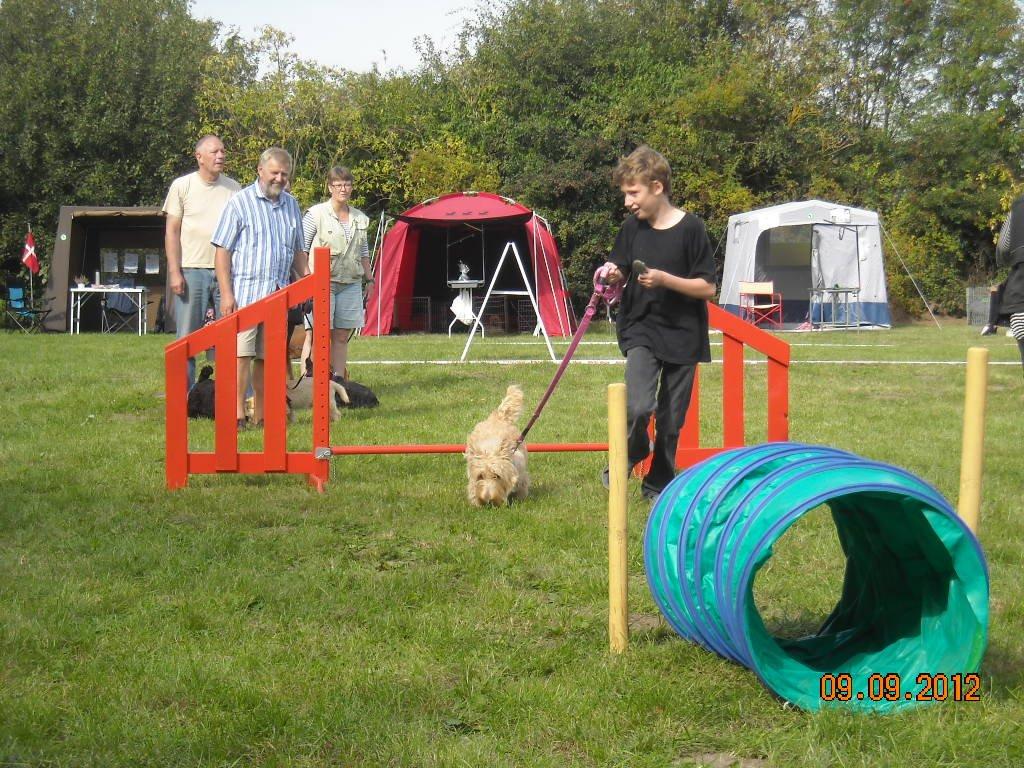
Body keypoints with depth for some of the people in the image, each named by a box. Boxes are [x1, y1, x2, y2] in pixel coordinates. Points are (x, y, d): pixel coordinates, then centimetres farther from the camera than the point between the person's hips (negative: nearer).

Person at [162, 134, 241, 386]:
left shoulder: (233, 188, 8)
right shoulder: (182, 186, 2)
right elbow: (172, 231, 1)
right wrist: (174, 272, -6)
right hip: (192, 271, -2)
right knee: (188, 337, 2)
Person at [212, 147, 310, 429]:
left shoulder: (291, 205, 16)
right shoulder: (239, 202, -1)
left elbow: (297, 252, 25)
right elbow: (223, 250, -4)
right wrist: (226, 293, -11)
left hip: (278, 294, 5)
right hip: (245, 291, -5)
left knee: (268, 357, 8)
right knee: (241, 353, -9)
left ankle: (261, 414, 14)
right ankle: (237, 413, -8)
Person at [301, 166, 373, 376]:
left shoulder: (360, 219, 14)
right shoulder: (316, 214, -2)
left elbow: (364, 252, 23)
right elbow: (301, 249, -2)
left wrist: (368, 278, 19)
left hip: (351, 284, 5)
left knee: (341, 336, 8)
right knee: (315, 335, -9)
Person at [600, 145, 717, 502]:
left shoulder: (691, 228, -10)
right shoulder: (632, 228, 2)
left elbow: (707, 288, -9)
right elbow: (621, 274, 13)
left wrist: (664, 279, -22)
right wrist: (614, 275, -11)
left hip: (682, 334, -2)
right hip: (641, 329, 2)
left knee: (671, 420, 5)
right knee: (638, 407, -19)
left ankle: (658, 485, 24)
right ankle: (632, 452, 12)